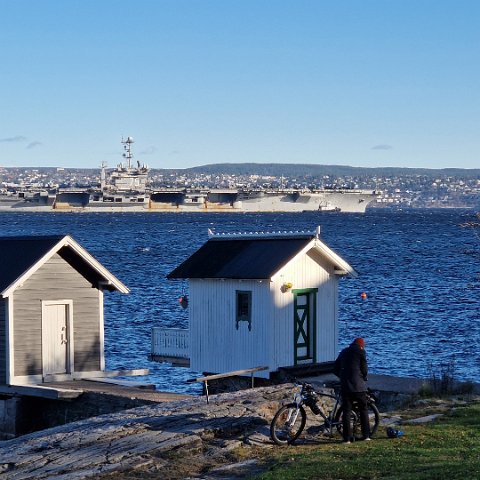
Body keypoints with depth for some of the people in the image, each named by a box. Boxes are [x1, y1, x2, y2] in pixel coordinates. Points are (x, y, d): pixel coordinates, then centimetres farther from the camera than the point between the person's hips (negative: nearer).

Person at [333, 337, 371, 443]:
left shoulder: (344, 352, 15)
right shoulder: (360, 352, 0)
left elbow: (335, 370, 16)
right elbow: (364, 369, -2)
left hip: (345, 386, 3)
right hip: (358, 386, -3)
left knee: (346, 411, 3)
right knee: (363, 409, 10)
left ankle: (347, 438, -2)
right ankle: (366, 435, 11)